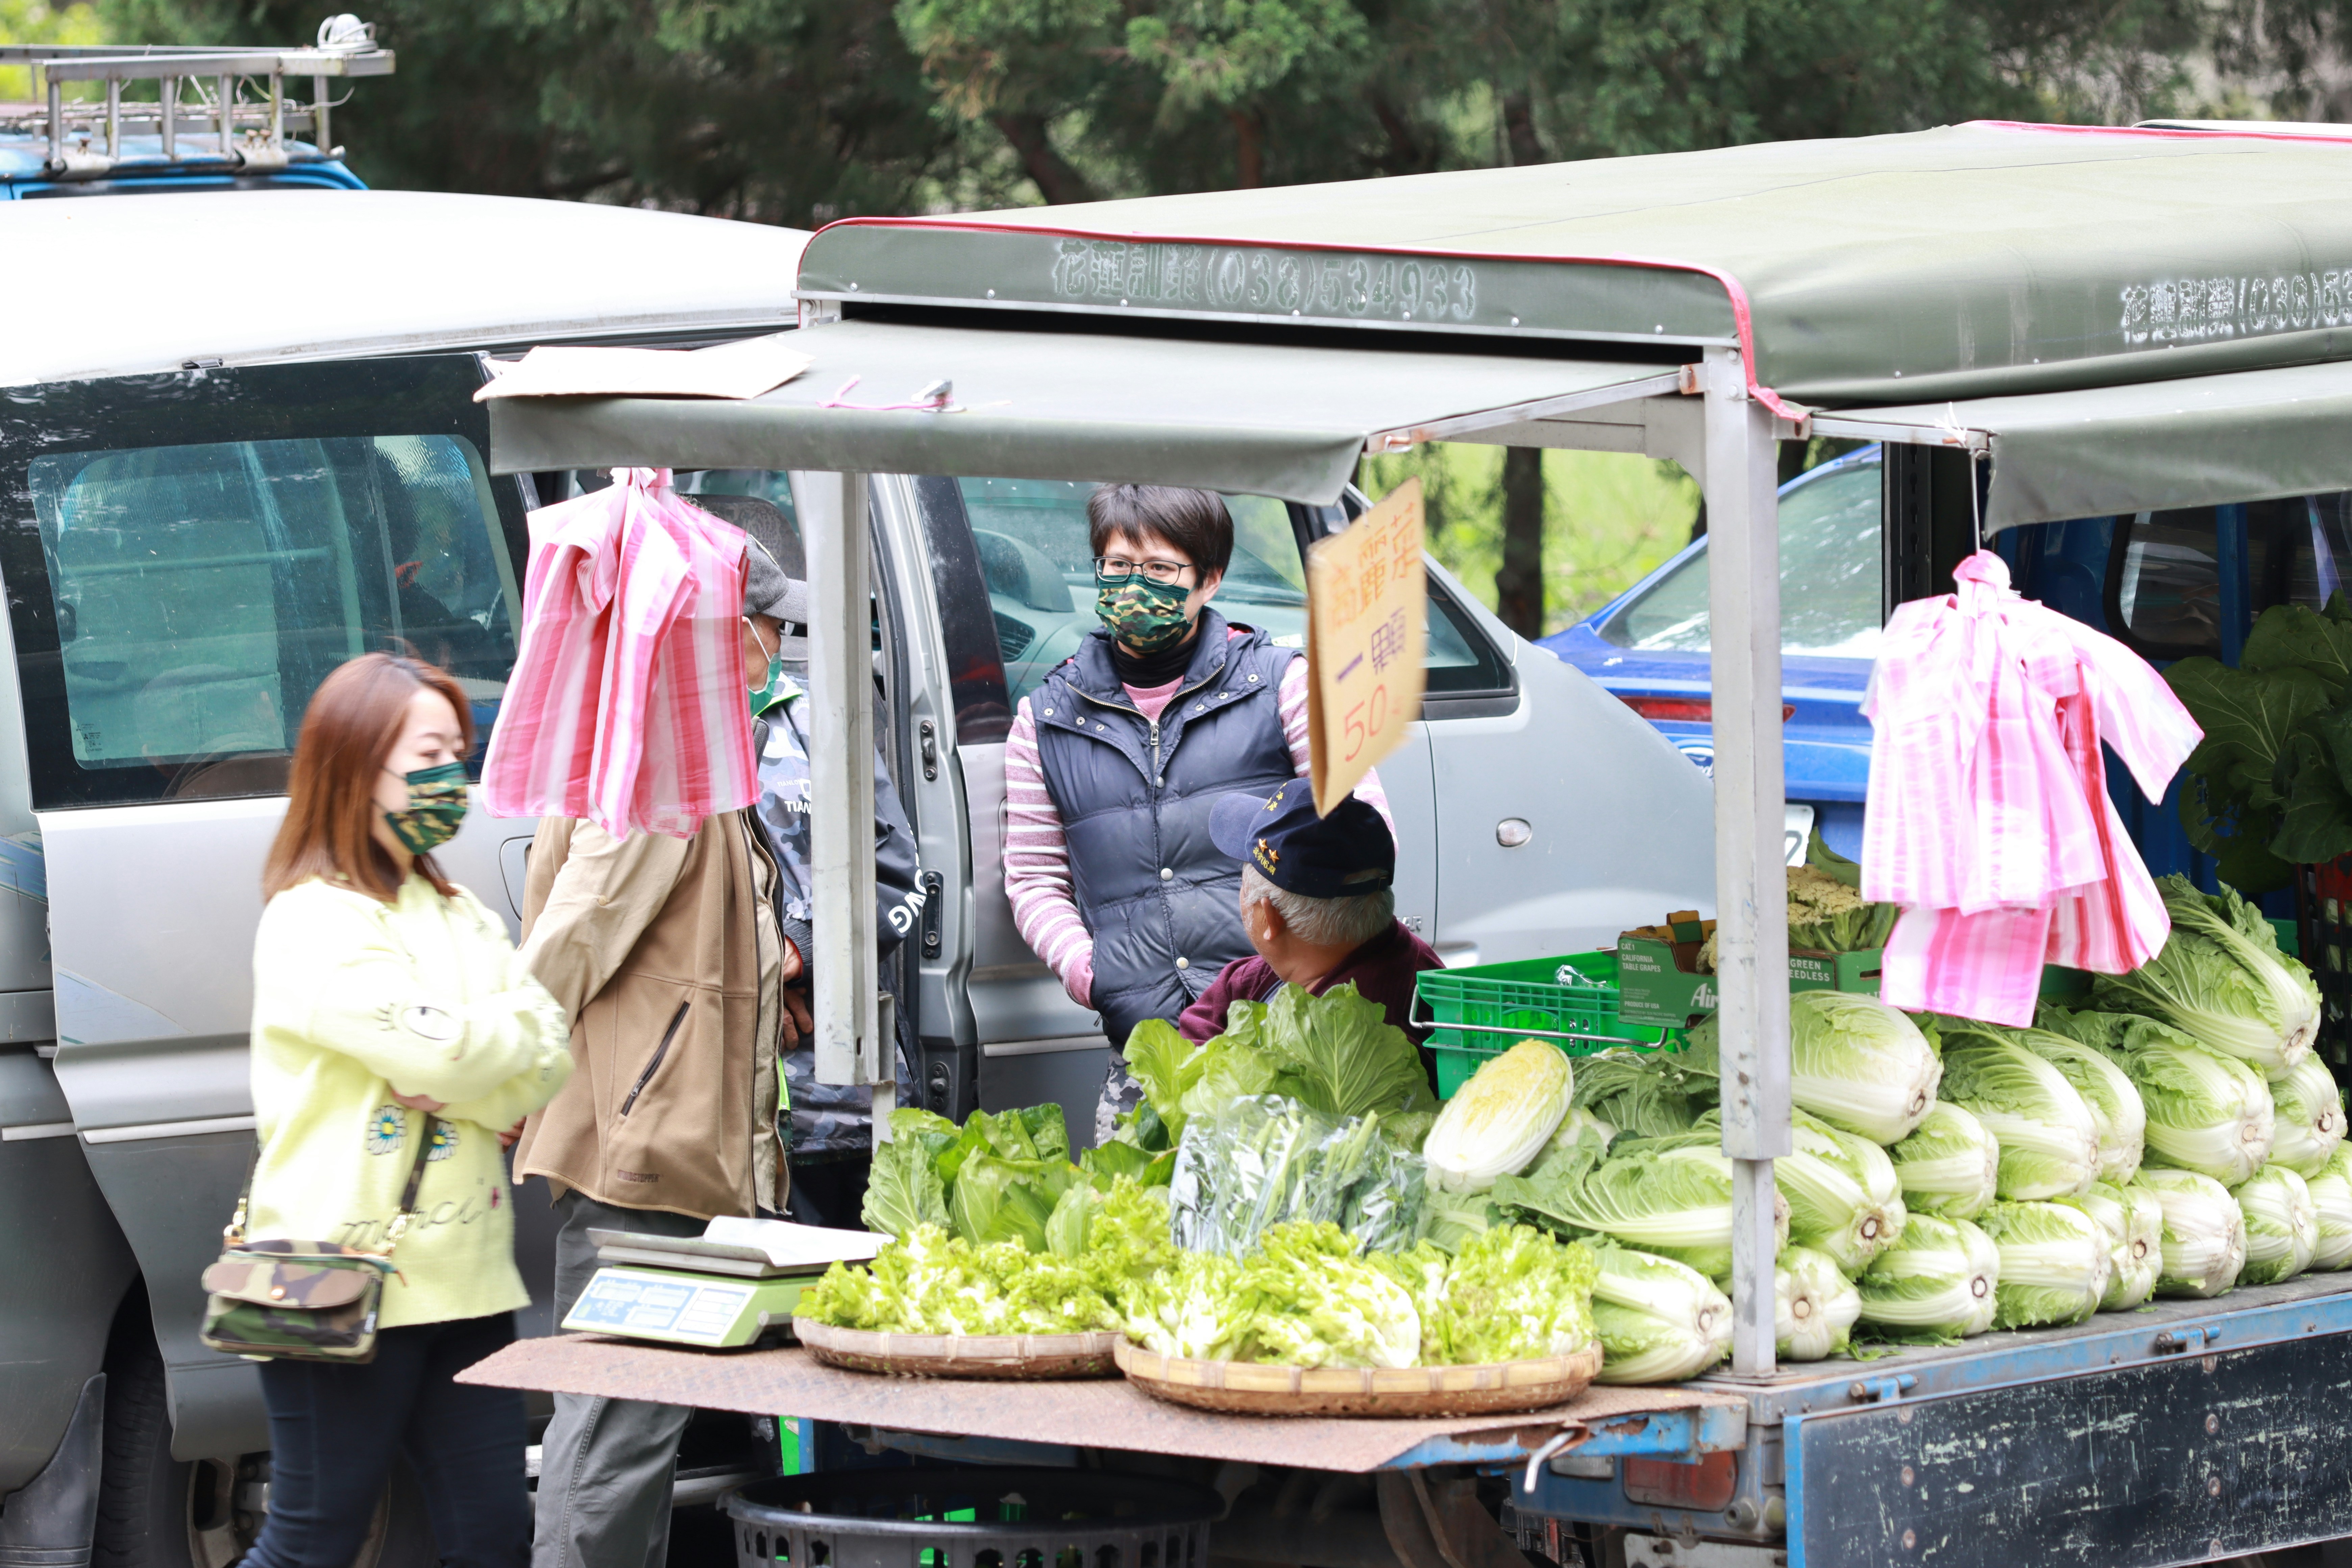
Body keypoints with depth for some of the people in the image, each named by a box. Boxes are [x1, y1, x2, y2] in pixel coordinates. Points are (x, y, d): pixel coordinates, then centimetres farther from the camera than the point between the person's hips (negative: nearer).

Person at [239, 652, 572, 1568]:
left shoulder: (458, 917, 18)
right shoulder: (314, 923, -9)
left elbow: (546, 1063, 6)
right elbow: (436, 1048, -20)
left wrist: (454, 1078, -13)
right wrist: (511, 1037, 0)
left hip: (461, 1277, 8)